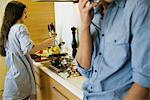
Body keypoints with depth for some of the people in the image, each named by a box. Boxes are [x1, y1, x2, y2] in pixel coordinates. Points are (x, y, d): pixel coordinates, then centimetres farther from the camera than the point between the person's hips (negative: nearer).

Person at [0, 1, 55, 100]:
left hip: (13, 72, 8)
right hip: (21, 75, -8)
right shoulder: (20, 27, -12)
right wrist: (48, 42, -15)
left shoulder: (8, 30, 13)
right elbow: (28, 49, -26)